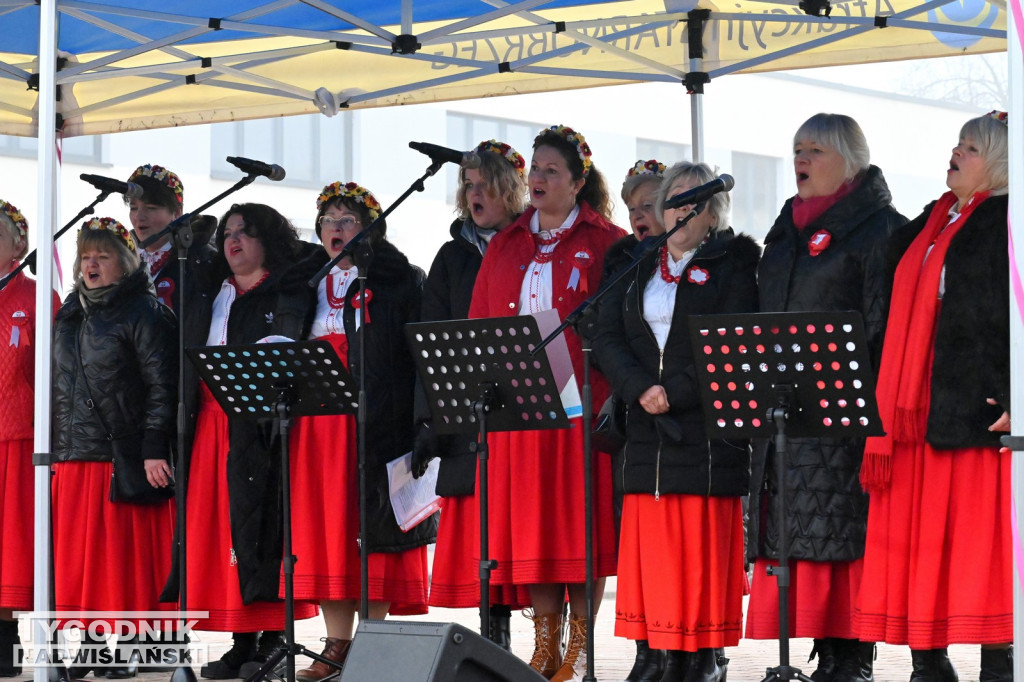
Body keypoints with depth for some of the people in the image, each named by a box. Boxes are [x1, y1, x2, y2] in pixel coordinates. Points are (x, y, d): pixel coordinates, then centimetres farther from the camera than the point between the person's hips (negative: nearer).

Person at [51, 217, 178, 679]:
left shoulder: (145, 313, -3)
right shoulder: (70, 315, 18)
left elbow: (162, 387, -9)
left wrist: (153, 450, -16)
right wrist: (53, 449, 15)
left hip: (125, 457, -6)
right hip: (73, 458, 6)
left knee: (125, 553, -4)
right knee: (78, 553, 5)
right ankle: (90, 643, 10)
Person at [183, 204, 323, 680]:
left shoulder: (288, 291, 3)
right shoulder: (215, 296, 22)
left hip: (263, 422, -6)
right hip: (216, 422, 6)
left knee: (260, 520, -10)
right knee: (222, 521, 2)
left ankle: (273, 640, -6)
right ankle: (242, 642, 5)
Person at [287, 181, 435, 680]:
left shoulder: (396, 280, 2)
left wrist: (415, 424, -14)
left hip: (374, 422, -5)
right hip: (317, 424, 5)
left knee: (371, 525, -5)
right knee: (324, 526, 2)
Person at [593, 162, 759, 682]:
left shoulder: (731, 265, 3)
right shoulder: (638, 268, 16)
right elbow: (607, 338, 7)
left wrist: (676, 394, -15)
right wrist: (641, 389, -10)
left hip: (707, 423, -4)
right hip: (647, 426, 4)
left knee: (704, 543, -5)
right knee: (650, 540, 1)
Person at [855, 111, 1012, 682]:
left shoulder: (1005, 224, -3)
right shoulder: (930, 225, 20)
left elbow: (1012, 318, -11)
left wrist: (1013, 400, -18)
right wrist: (887, 408, 19)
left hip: (974, 416, -8)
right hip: (913, 417, 8)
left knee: (981, 544, -6)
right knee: (913, 545, 7)